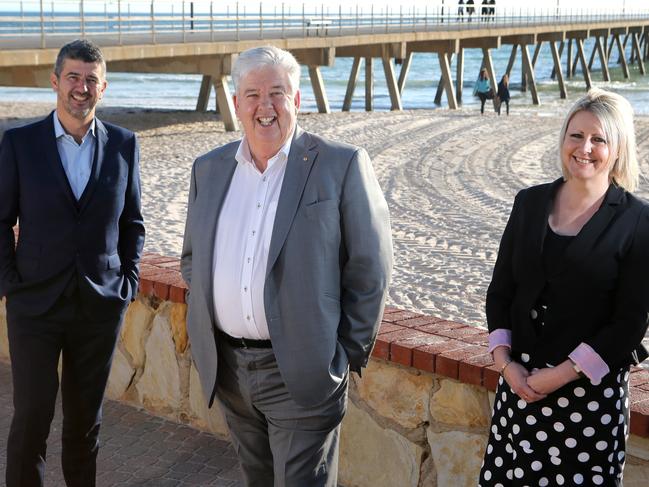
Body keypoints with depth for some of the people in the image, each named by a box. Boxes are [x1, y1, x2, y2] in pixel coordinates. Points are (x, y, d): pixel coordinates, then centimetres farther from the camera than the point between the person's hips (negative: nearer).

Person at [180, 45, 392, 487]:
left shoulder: (342, 165, -8)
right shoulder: (209, 169, 8)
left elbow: (370, 269, -7)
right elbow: (193, 257, 19)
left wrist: (348, 356, -6)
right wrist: (205, 321, 9)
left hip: (302, 373, -5)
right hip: (227, 367, 5)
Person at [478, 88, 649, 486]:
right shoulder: (530, 203, 5)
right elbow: (501, 289, 9)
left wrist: (562, 375, -13)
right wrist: (506, 363, -3)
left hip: (592, 390, -3)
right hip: (521, 379, 4)